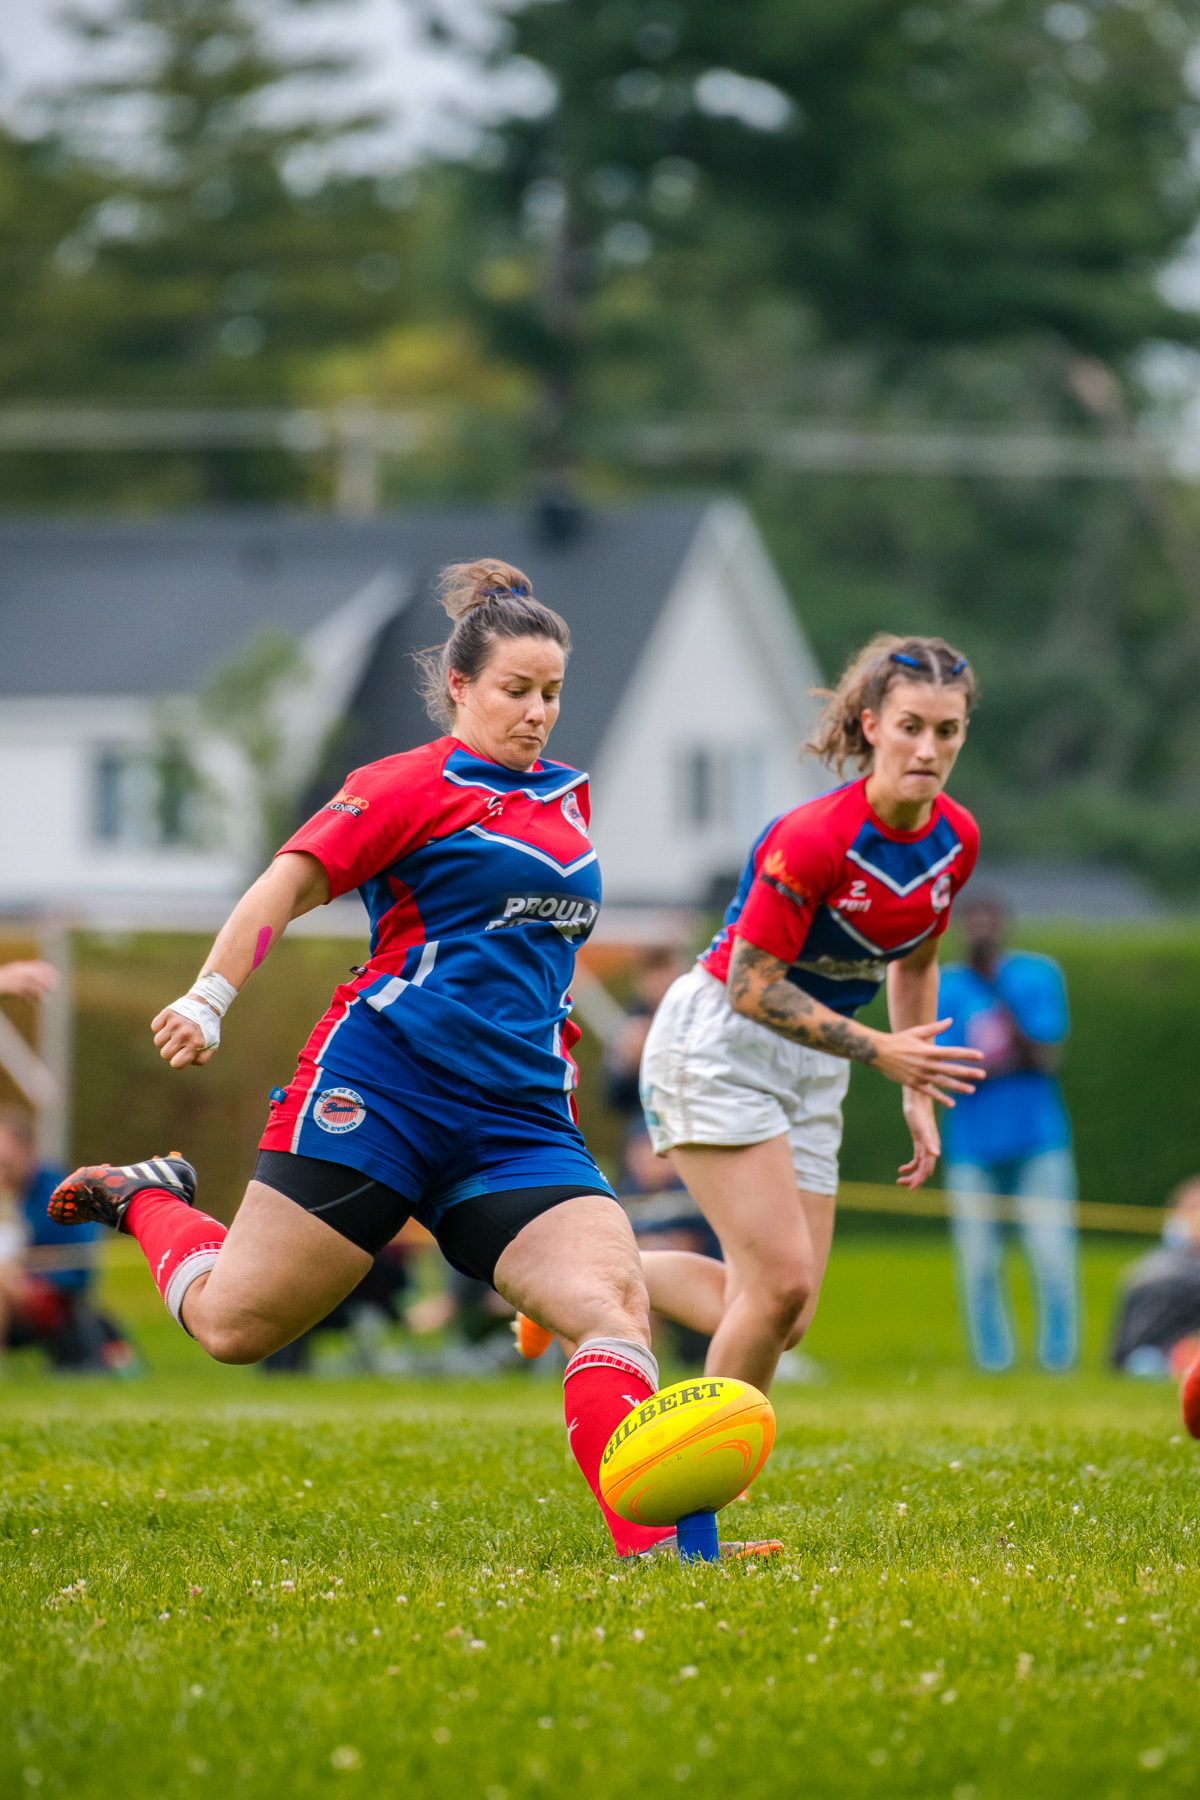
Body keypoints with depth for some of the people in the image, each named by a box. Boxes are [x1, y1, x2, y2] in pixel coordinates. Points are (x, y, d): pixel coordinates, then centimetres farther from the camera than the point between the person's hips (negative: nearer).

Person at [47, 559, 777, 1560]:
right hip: (383, 1089, -6)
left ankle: (651, 1537, -26)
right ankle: (148, 1202, 30)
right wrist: (210, 998, -24)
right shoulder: (415, 785, -2)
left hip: (521, 1118, 6)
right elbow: (292, 882, -11)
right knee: (232, 1323, -1)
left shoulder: (567, 800, 19)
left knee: (615, 1303, -17)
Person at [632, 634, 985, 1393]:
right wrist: (879, 1050, -24)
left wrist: (919, 1093, 11)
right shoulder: (813, 838, -26)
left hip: (813, 1065, 7)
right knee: (782, 1281, -19)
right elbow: (751, 985, -21)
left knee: (787, 1321, 2)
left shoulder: (956, 838, -3)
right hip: (720, 1042, -7)